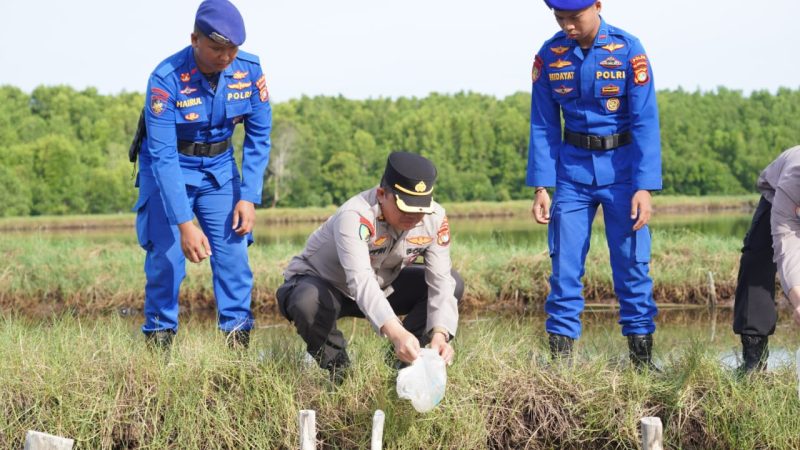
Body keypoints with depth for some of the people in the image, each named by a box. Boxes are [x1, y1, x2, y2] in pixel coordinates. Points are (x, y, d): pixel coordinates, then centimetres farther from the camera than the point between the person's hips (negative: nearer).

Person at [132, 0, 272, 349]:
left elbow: (259, 137, -5)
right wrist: (185, 223, -33)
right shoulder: (166, 79, -28)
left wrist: (249, 197, -13)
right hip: (169, 170, -3)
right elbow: (163, 156, -28)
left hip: (219, 168, 3)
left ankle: (238, 340, -2)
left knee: (233, 251, -8)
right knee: (167, 255, -13)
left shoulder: (249, 71, -16)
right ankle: (159, 339, 1)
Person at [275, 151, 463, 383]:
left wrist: (439, 333, -41)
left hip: (382, 286, 5)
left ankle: (403, 358, -2)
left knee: (453, 284, -12)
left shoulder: (435, 218, -19)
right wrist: (395, 332, -66)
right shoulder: (355, 216, -38)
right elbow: (360, 280, -51)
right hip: (324, 283, -5)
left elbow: (440, 280, -22)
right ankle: (336, 364, -9)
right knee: (309, 303, -41)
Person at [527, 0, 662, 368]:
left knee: (632, 263, -2)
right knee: (565, 266, 0)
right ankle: (560, 360, 6)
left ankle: (642, 360, 7)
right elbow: (543, 126, 3)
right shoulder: (549, 55, -2)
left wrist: (644, 187, -16)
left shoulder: (627, 50, -10)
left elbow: (645, 123, -10)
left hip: (620, 167, -2)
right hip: (572, 169, 2)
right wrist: (540, 187, -3)